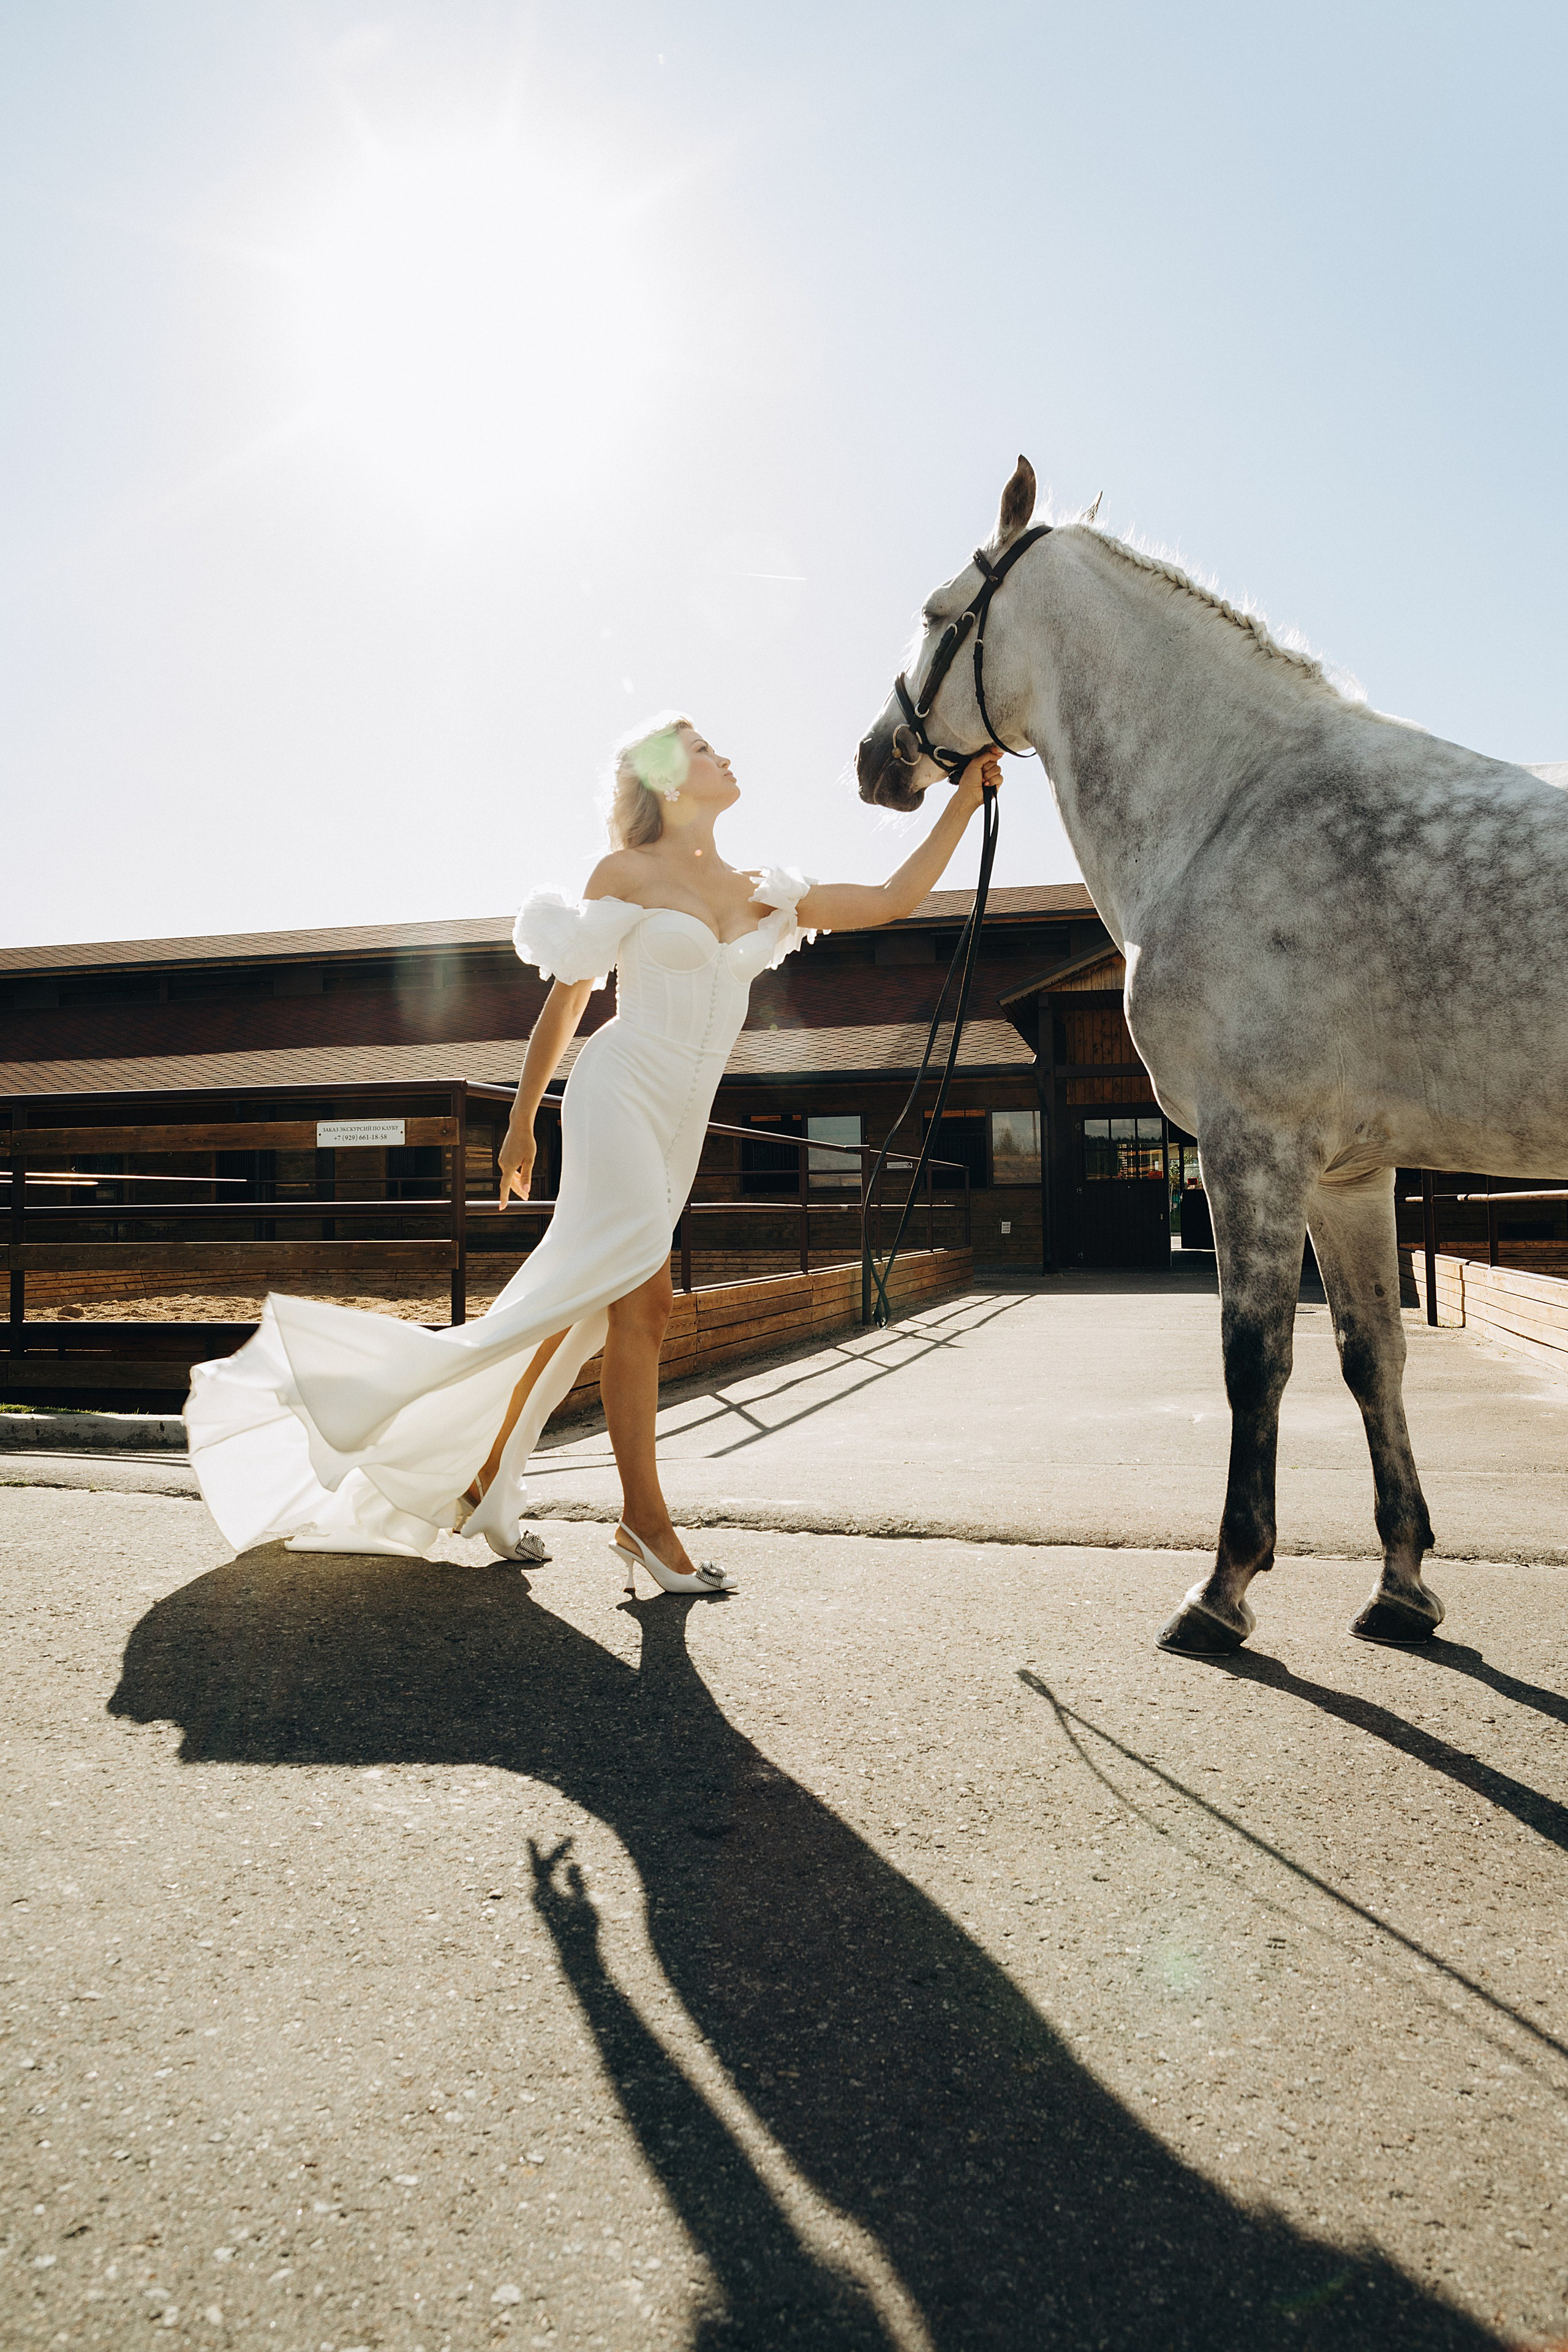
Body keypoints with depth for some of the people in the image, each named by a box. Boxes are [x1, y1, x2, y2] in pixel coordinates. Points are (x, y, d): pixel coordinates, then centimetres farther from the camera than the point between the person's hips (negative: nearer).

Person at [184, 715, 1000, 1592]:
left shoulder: (761, 893, 15)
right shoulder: (627, 873, 1)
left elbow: (893, 900, 12)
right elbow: (568, 997, 3)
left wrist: (965, 800, 9)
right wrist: (522, 1119, 5)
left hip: (680, 1123, 6)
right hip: (620, 1093, -6)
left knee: (579, 1306, 7)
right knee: (644, 1297, -15)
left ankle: (483, 1476, 20)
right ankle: (646, 1521, -8)